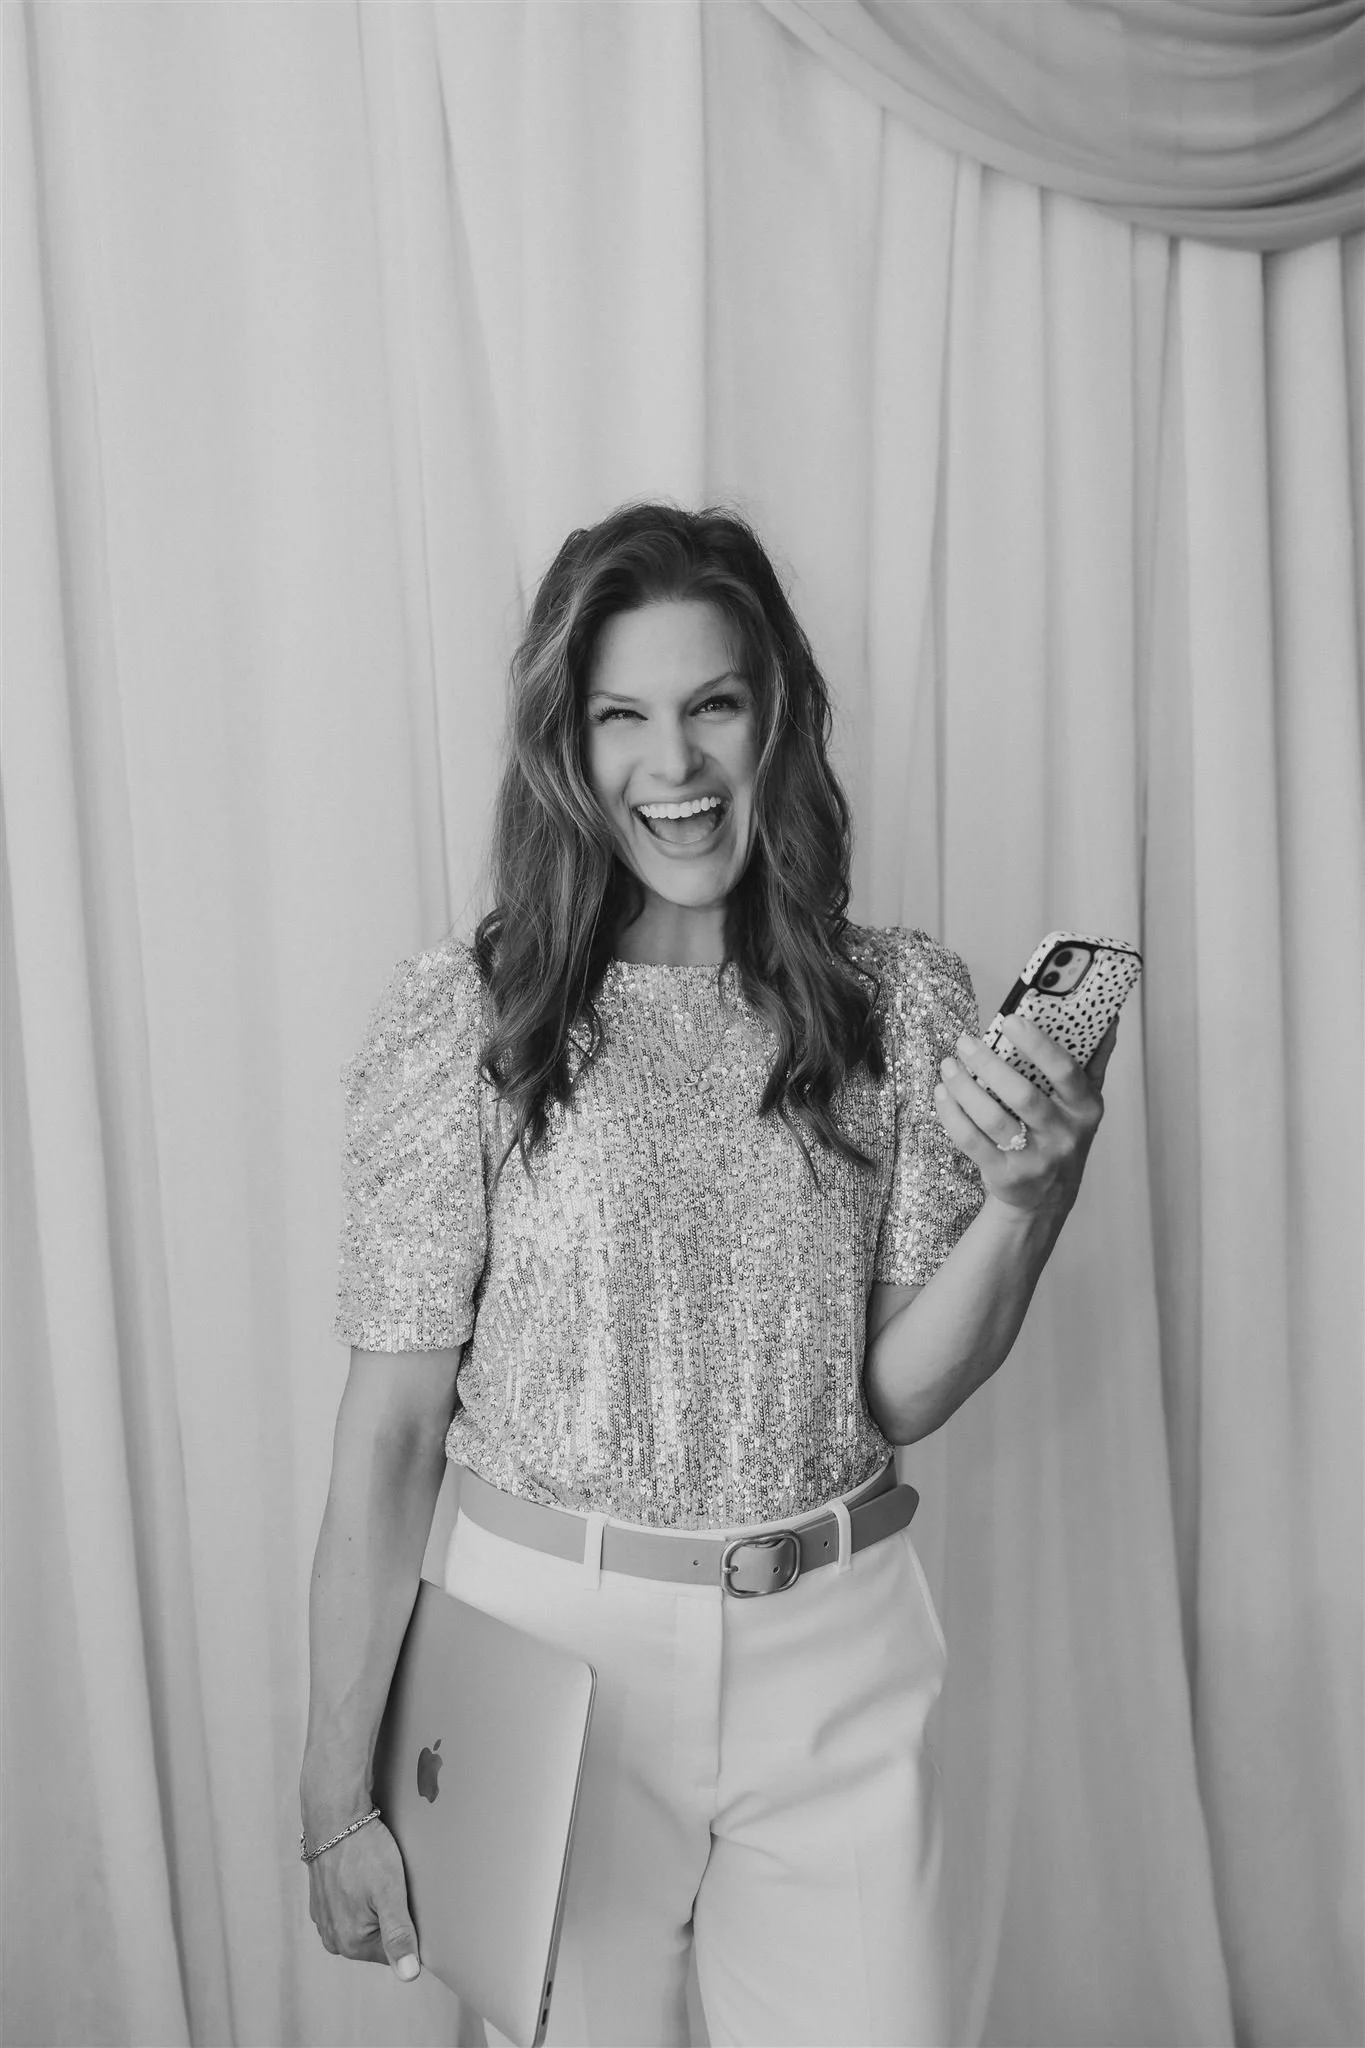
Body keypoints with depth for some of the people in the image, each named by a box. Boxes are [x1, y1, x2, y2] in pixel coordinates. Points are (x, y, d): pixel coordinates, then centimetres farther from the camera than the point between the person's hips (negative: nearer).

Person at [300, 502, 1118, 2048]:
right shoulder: (458, 1020, -11)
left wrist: (1026, 1205, -20)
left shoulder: (907, 1004, -3)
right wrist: (338, 1795, -6)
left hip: (835, 1660, 2)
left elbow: (901, 1395, -3)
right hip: (547, 1643, -1)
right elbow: (391, 1429, -8)